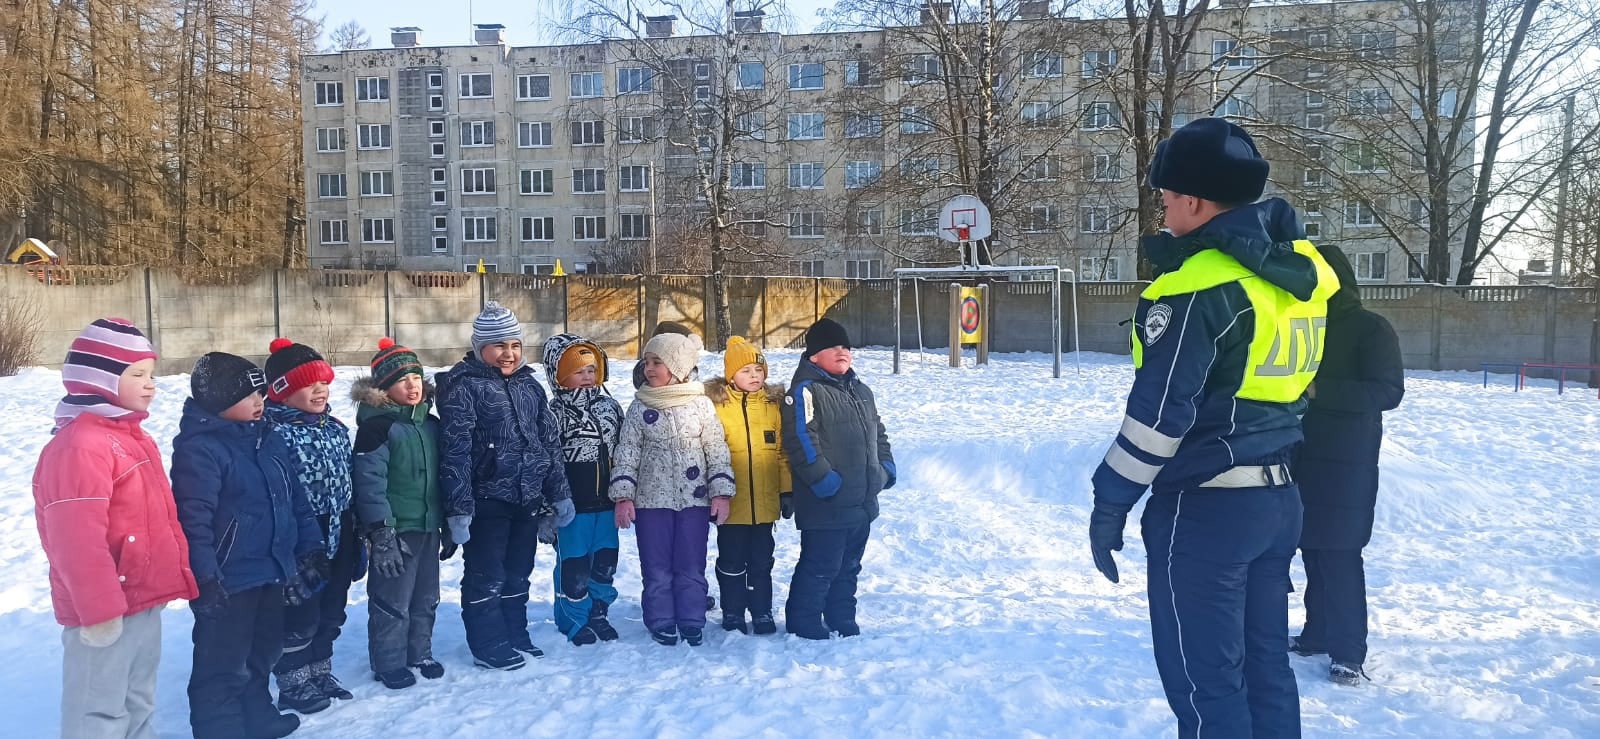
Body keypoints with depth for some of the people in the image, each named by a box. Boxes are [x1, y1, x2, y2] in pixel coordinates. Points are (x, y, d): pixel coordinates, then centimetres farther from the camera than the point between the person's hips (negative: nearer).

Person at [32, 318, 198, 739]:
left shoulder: (131, 436, 13)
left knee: (138, 705, 21)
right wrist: (100, 608, -23)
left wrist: (181, 574, 18)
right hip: (108, 611, -10)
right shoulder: (80, 446, -19)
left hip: (144, 599, 10)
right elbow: (78, 539, -24)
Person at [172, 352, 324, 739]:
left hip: (270, 573, 9)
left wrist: (311, 547, 13)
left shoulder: (268, 440, 9)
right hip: (228, 581, -9)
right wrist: (204, 578, -24)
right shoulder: (199, 448, -17)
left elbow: (296, 500, 15)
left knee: (262, 652, 24)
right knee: (224, 668, 3)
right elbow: (193, 520, -22)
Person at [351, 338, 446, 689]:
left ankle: (420, 653, 31)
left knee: (425, 597, 16)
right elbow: (369, 481, -17)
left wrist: (448, 522, 17)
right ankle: (388, 663, 16)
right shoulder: (376, 425, -13)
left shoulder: (430, 423, 9)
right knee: (392, 600, 2)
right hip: (396, 530, -7)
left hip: (428, 527, 7)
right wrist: (381, 532, -20)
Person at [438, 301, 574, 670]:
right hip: (486, 500, -6)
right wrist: (458, 508, -19)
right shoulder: (463, 386, -11)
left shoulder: (528, 384, 10)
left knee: (517, 573, 17)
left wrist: (559, 493, 12)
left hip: (528, 499, 6)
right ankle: (489, 646, 17)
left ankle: (515, 636, 30)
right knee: (486, 576, 5)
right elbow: (455, 450, -15)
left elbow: (550, 441, 14)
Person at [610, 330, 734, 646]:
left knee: (691, 567, 5)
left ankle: (692, 625, 16)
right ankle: (661, 625, 17)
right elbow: (627, 452, 1)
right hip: (652, 499, 1)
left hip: (695, 499, -1)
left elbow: (717, 449, 0)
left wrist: (720, 492, -5)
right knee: (657, 568, 6)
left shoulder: (701, 404, 0)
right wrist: (623, 495, -6)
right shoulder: (639, 407, 2)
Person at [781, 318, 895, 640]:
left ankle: (842, 620, 29)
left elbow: (879, 433, 25)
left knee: (849, 565, 17)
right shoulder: (806, 390, -12)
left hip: (862, 502, 9)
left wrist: (885, 466, 12)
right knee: (819, 566, -2)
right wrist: (822, 478, -23)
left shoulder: (861, 391, 16)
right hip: (826, 505, -8)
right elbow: (800, 439, -20)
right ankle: (803, 622, 12)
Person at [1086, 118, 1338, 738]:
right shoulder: (1302, 268, 6)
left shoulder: (1200, 285, -19)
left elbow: (1158, 413, -20)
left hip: (1204, 507, -8)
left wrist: (1110, 504, -10)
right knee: (1264, 663, 19)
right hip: (1279, 496, 8)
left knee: (1205, 678, 4)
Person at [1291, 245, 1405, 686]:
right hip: (1304, 455, 6)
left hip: (1347, 463, -6)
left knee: (1339, 554, -5)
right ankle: (1318, 633, 22)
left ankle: (1349, 651, 4)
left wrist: (1318, 390, -22)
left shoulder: (1371, 329, -6)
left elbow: (1389, 392, -15)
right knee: (1313, 549, 10)